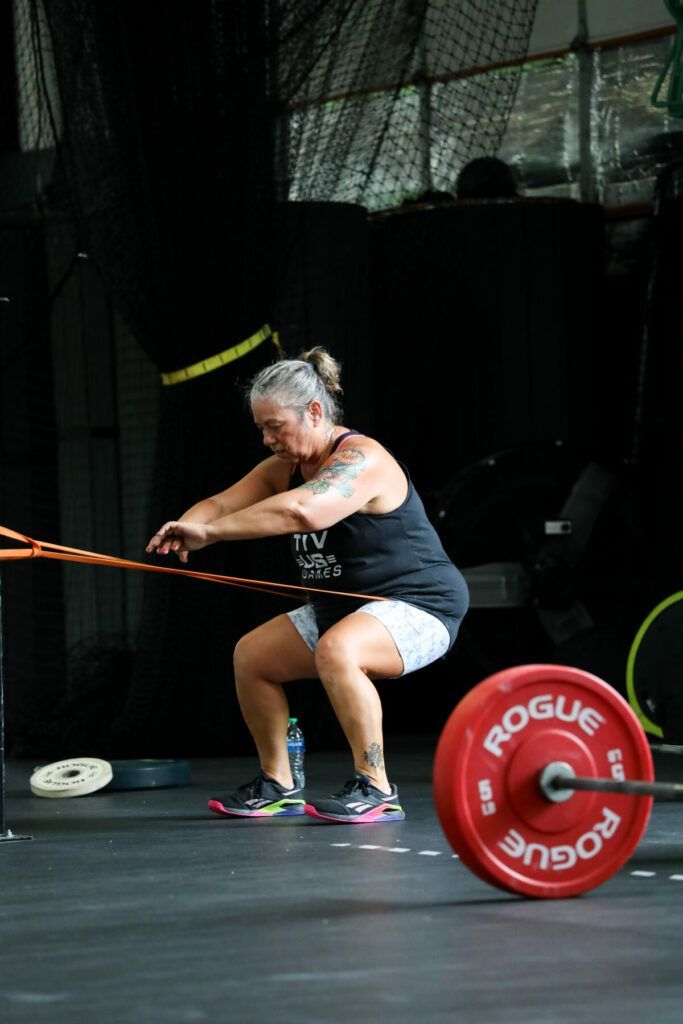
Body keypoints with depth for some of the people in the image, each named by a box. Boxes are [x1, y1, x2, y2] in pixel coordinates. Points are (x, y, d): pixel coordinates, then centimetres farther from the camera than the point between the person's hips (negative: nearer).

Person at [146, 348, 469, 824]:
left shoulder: (360, 459, -24)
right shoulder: (284, 468, 6)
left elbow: (303, 510, -42)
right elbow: (223, 502, -3)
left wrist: (209, 532, -40)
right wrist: (185, 528, -27)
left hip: (418, 606, -10)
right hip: (344, 607, 10)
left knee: (336, 651, -36)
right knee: (251, 655, 11)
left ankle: (377, 791, -30)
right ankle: (278, 786, 19)